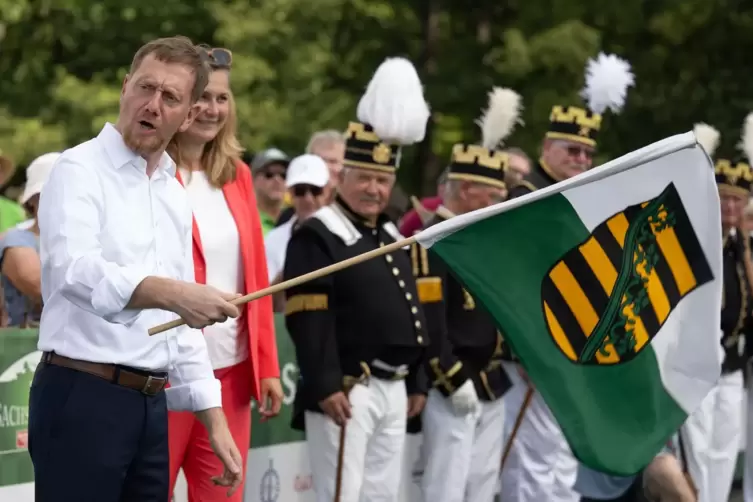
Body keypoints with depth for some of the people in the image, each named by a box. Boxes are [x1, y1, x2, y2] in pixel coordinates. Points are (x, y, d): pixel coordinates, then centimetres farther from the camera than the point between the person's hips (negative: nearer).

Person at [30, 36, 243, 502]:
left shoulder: (176, 196, 17)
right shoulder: (80, 170, -7)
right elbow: (73, 268, -27)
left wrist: (215, 421, 17)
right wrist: (170, 292, -42)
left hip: (151, 404, 8)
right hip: (81, 397, -8)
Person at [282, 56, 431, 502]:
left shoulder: (392, 238, 18)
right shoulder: (317, 237, -9)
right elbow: (310, 320, -17)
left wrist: (417, 382, 20)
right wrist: (325, 385, -23)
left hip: (393, 389, 9)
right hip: (346, 388, -9)